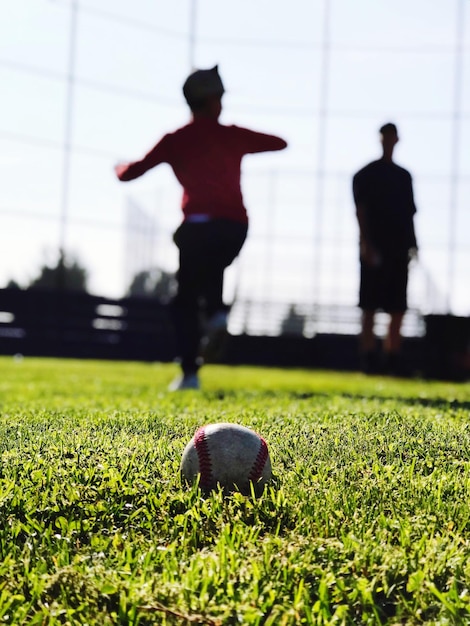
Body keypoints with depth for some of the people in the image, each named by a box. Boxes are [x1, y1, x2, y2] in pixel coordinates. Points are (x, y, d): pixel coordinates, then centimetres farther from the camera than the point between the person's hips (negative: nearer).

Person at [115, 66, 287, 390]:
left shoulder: (175, 140, 8)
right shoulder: (233, 135, 14)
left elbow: (131, 172, 10)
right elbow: (280, 143, 27)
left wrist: (121, 167, 33)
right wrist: (247, 141, 45)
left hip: (199, 225, -2)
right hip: (236, 226, 3)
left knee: (186, 299, 8)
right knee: (211, 270, 32)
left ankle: (190, 372, -1)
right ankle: (215, 309, 1)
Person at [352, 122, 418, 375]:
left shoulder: (404, 176, 18)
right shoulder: (365, 175, 3)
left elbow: (409, 212, 19)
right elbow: (360, 210, -6)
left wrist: (412, 242, 9)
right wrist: (366, 243, -17)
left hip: (398, 249, 5)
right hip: (374, 249, -5)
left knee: (398, 308, 3)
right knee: (370, 306, -5)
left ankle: (393, 359, 7)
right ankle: (369, 359, -5)